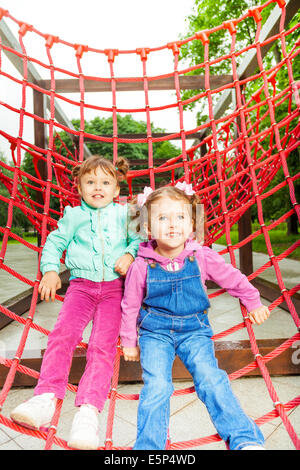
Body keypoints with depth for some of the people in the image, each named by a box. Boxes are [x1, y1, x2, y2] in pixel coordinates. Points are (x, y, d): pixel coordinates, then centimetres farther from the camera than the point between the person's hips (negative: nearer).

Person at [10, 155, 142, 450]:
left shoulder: (123, 214, 15)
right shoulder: (73, 216, 17)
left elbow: (139, 238, 12)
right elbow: (54, 242, 17)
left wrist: (129, 254, -9)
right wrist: (50, 270, 1)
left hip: (114, 285, -1)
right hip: (81, 284, 1)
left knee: (103, 343, -16)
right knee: (63, 331, -22)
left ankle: (88, 410, -19)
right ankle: (46, 398, -21)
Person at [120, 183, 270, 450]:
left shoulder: (202, 257, -10)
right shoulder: (142, 266, -12)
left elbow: (234, 279, 7)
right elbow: (130, 306, 3)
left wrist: (254, 303, 17)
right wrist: (129, 342, 10)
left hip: (194, 330, 1)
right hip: (155, 331, 0)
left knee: (210, 378, -15)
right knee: (156, 385, -16)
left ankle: (246, 439, -2)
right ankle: (148, 447, -1)